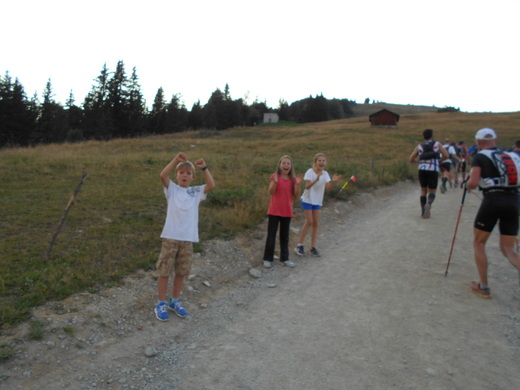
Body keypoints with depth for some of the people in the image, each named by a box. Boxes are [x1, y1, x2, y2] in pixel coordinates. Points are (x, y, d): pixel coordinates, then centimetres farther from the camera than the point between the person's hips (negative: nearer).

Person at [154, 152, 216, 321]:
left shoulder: (196, 192, 8)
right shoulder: (172, 189, 3)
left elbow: (211, 185, -8)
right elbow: (163, 175, -15)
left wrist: (204, 168, -11)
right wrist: (176, 159, -18)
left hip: (188, 238, 2)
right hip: (170, 237, -2)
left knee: (181, 272, 13)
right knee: (164, 271, 5)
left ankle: (175, 301, 30)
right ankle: (161, 304, 20)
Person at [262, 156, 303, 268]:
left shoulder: (293, 179, 3)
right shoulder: (275, 176, -7)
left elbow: (296, 196, -1)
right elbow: (271, 192, -17)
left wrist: (297, 184, -15)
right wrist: (275, 181, -33)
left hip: (287, 212, 3)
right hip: (274, 211, -3)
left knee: (285, 236, 13)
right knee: (271, 236, 3)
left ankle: (284, 258, 24)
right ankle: (267, 259, 13)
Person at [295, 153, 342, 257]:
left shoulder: (325, 174, -2)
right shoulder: (310, 172, -15)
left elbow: (328, 188, -9)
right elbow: (307, 186, -27)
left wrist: (333, 181, -28)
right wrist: (316, 180, -44)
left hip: (317, 201, 5)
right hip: (307, 200, -5)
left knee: (316, 223, 4)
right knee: (309, 222, -9)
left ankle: (313, 247, 13)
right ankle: (299, 246, 4)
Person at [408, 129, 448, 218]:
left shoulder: (419, 146, 12)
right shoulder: (437, 144, 9)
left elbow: (410, 159, 9)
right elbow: (446, 155, 5)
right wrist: (439, 159, 24)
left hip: (422, 170, 2)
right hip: (433, 170, -2)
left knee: (423, 191, 14)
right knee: (432, 191, 8)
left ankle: (423, 212, 11)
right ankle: (428, 204, -22)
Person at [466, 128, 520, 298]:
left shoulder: (479, 157, 1)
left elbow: (473, 183, -11)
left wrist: (467, 185, 10)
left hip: (492, 200, -5)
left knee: (478, 244, 12)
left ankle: (483, 287, 15)